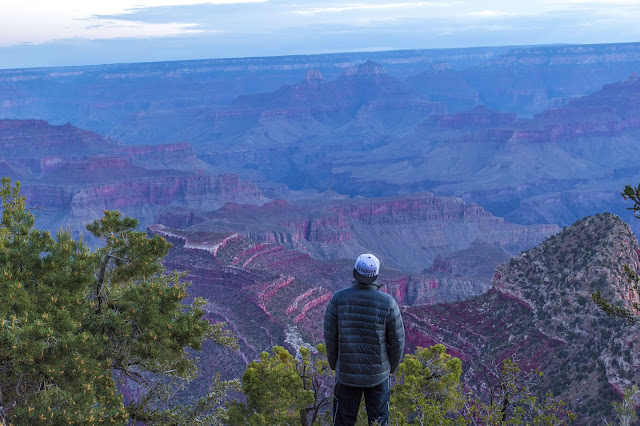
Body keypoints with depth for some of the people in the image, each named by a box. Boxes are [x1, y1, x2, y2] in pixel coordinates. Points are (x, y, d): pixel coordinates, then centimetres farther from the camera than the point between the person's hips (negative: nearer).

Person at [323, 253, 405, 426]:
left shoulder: (338, 298, -14)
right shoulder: (388, 302, -16)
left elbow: (330, 337, -7)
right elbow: (397, 341, -8)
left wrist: (334, 365, 10)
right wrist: (392, 367, 10)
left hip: (347, 373, 1)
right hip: (378, 373, 0)